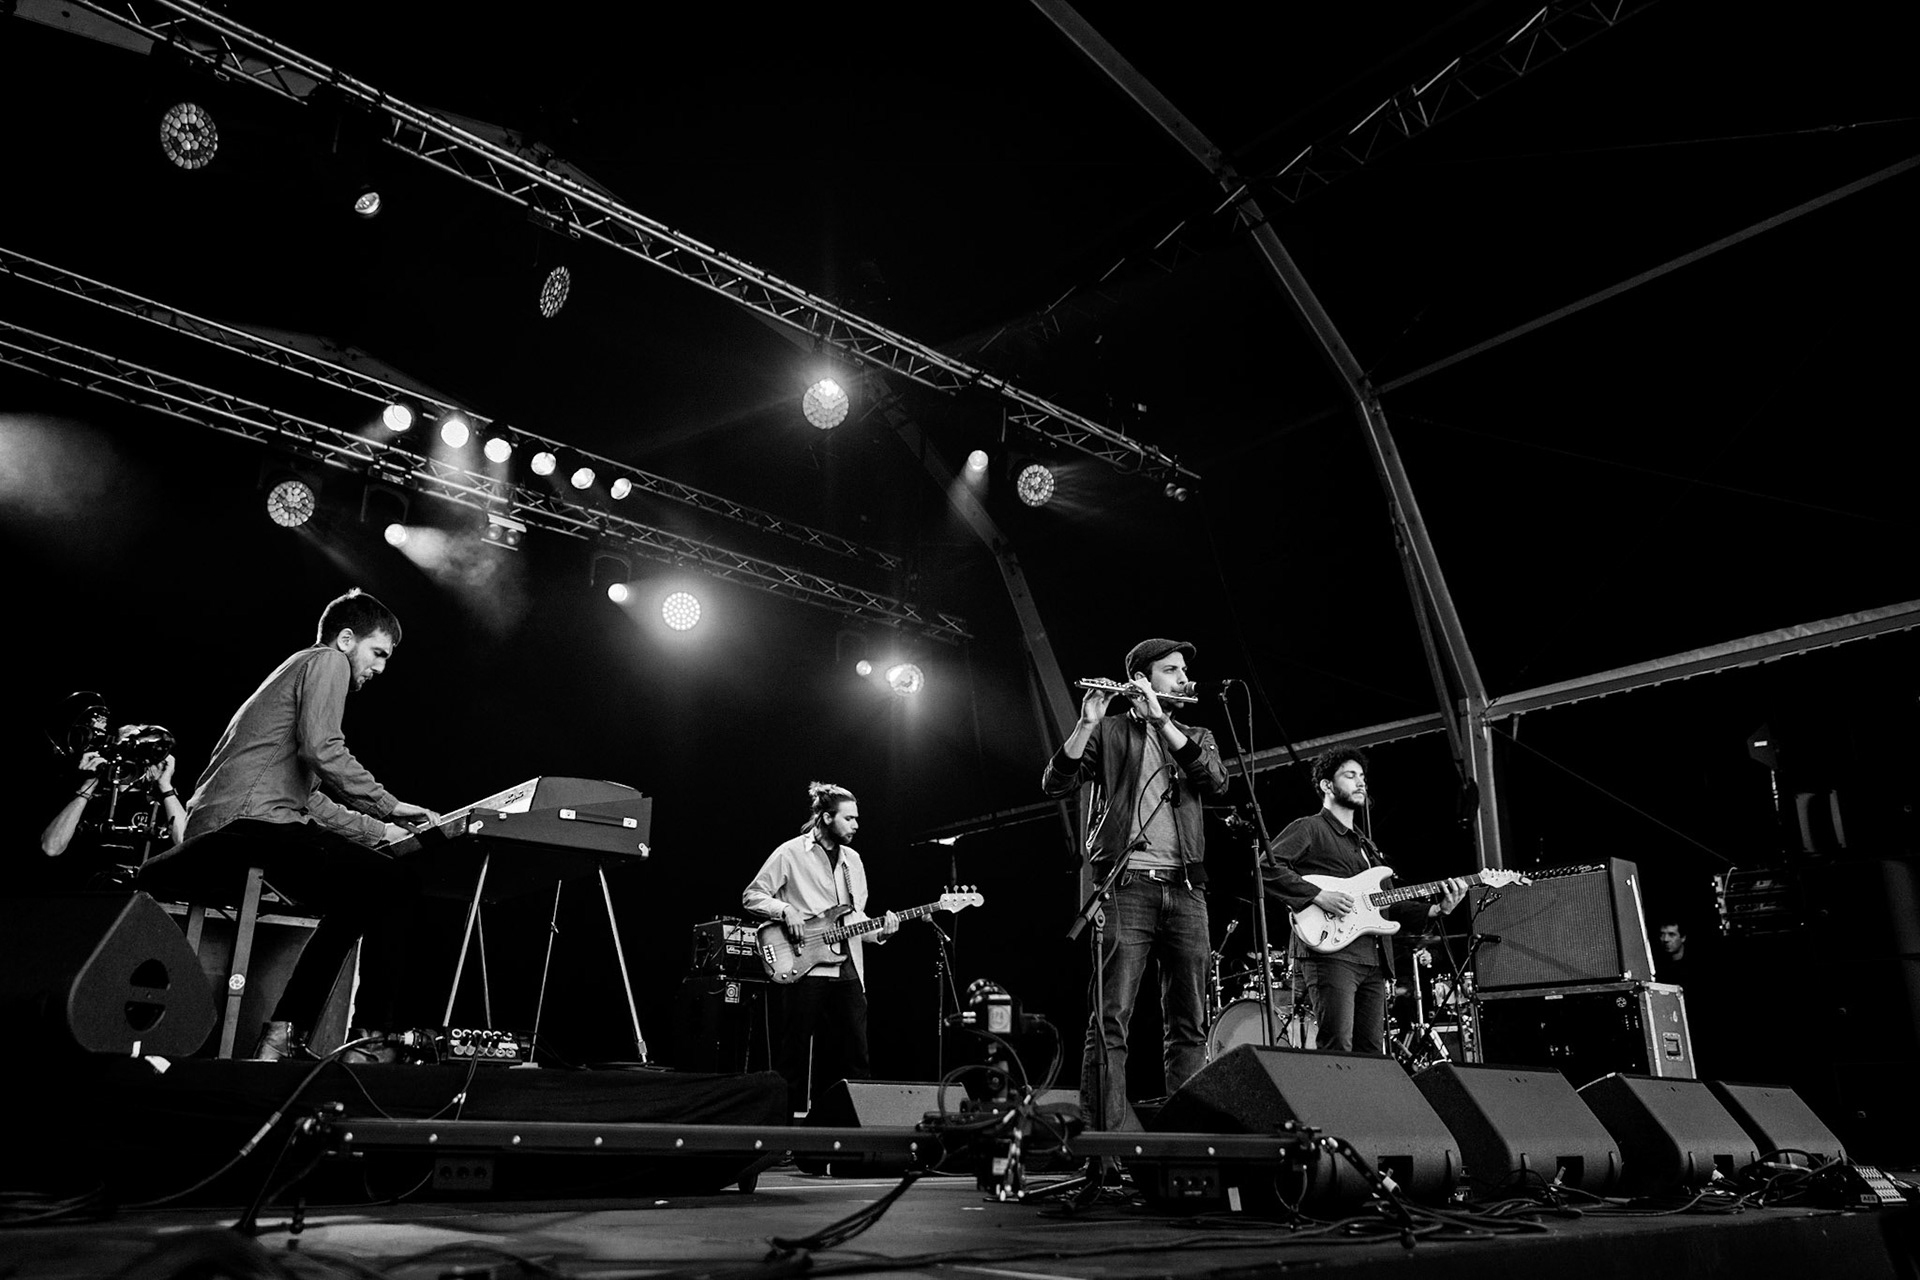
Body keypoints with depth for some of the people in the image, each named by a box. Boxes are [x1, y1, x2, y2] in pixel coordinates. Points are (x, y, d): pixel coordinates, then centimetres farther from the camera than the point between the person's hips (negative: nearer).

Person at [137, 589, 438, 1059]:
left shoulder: (297, 670, 33)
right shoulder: (326, 660, 3)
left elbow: (310, 799, 31)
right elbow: (323, 752, -15)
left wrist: (378, 831, 26)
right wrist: (389, 807, -8)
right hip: (250, 819, -11)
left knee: (352, 903, 21)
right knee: (395, 887, -13)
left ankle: (282, 1036, 16)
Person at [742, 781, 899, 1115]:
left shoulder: (853, 860, 16)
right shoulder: (791, 853, -3)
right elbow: (751, 895, -1)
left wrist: (879, 929, 1)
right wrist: (786, 909, -15)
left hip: (848, 971, 5)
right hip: (805, 970, -5)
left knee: (856, 1054, 4)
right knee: (796, 1055, 1)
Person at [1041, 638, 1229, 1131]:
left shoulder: (1195, 736, 20)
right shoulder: (1110, 731, 10)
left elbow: (1216, 780, -2)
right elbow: (1055, 783, -2)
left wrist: (1161, 721, -9)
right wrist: (1086, 724, -15)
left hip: (1185, 889, 4)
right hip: (1129, 886, -4)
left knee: (1190, 1024, 4)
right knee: (1111, 1020, -8)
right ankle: (1105, 1131, -7)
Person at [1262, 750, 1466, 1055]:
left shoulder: (1366, 845, 29)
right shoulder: (1309, 829, 3)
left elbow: (1391, 907, 26)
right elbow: (1266, 866, -12)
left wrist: (1438, 909, 11)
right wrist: (1318, 895, -19)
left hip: (1374, 962, 8)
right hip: (1330, 953, -8)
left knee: (1372, 1053, 6)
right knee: (1337, 1050, -17)